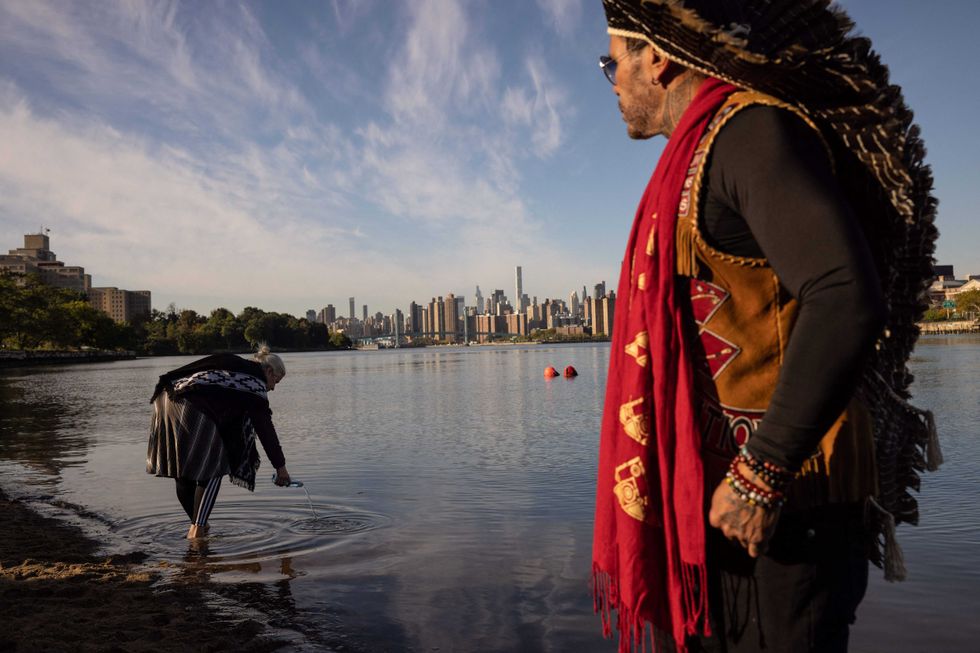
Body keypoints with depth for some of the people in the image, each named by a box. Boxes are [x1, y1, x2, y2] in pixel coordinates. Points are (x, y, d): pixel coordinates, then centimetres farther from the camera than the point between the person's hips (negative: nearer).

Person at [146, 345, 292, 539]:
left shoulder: (233, 365, 28)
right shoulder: (255, 382, 5)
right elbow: (265, 428, 4)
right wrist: (280, 466, 10)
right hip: (194, 408, -9)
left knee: (183, 470, 16)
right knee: (213, 468, 4)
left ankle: (198, 524, 27)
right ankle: (197, 527, -1)